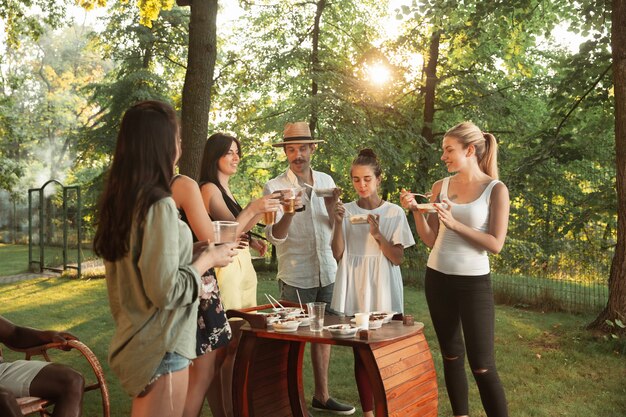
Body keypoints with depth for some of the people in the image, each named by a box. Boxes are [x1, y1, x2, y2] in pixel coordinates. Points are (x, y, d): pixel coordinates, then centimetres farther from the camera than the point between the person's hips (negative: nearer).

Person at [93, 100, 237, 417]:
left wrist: (187, 253, 11)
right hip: (161, 348, -8)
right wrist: (208, 260, -9)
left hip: (133, 341, 8)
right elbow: (165, 291, -22)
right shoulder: (159, 205, -20)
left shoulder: (120, 200, 6)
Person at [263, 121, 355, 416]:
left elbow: (335, 228, 10)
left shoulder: (326, 180, 7)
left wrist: (332, 208, -11)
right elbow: (275, 236, -14)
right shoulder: (275, 187, -6)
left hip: (327, 272, 4)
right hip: (295, 277, -4)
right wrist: (290, 211, -33)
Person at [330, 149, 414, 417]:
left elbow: (398, 258, -6)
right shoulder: (346, 211, 3)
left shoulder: (394, 213, -3)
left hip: (382, 292, -1)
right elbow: (338, 255, -1)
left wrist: (378, 235, -20)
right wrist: (338, 223, -14)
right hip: (354, 292, 2)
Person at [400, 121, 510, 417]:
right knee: (451, 355, 14)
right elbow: (430, 240, 5)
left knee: (482, 365, -5)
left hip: (473, 282, -4)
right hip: (437, 279, 5)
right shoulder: (441, 187, 4)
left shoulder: (495, 190, -8)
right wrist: (415, 210, -10)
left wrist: (455, 224, -21)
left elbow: (495, 244, -14)